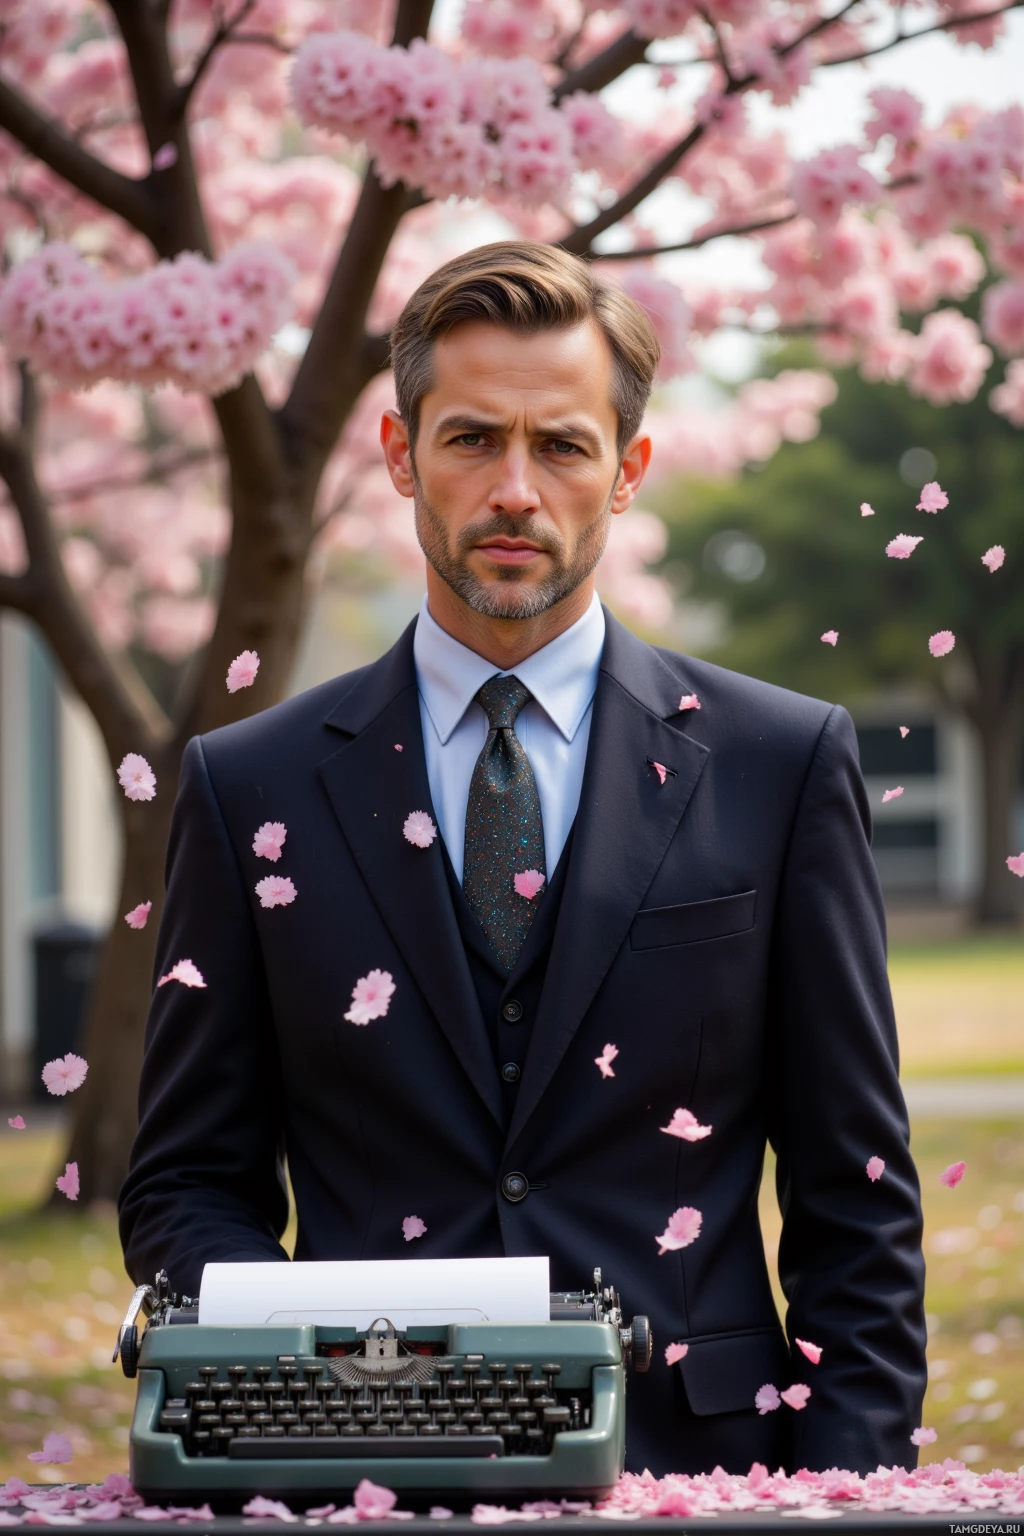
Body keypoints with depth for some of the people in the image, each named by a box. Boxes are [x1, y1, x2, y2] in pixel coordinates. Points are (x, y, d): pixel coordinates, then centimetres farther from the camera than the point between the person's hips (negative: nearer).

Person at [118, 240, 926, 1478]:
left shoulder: (781, 764, 9)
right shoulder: (253, 786, 10)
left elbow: (855, 1194, 9)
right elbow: (187, 1187, 12)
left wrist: (841, 1507, -2)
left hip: (689, 1467, 0)